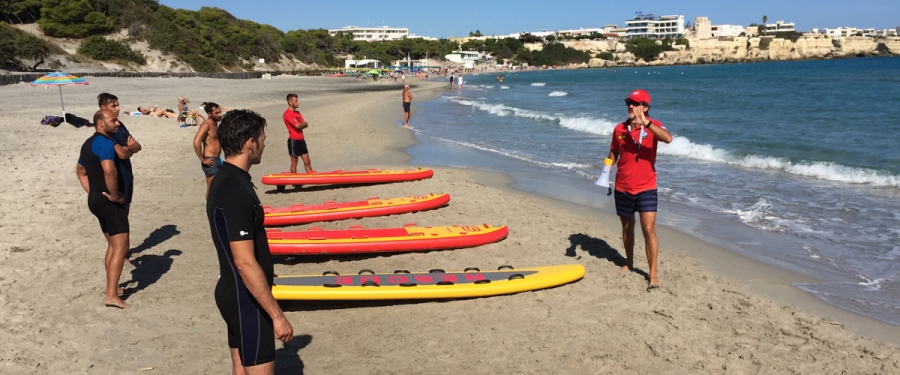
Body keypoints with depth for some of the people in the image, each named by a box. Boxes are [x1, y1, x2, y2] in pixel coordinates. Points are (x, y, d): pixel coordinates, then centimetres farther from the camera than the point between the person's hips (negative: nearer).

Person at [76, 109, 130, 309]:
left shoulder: (88, 144, 17)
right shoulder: (105, 142, -16)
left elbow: (80, 170, 30)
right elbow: (109, 171, -33)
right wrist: (115, 196, -21)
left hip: (96, 199, 10)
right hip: (109, 201, -10)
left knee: (112, 245, 20)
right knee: (121, 246, -10)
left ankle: (111, 288, 26)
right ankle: (111, 294, -13)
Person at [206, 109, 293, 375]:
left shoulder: (224, 180, 6)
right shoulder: (236, 191, -25)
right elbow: (245, 263, -27)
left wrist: (265, 270, 30)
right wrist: (277, 315, -23)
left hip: (235, 293, 10)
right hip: (247, 299, -10)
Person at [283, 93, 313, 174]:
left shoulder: (297, 113, 15)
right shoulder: (287, 114, -13)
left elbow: (306, 125, 8)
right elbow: (297, 125, -21)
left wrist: (300, 124, -12)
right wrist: (303, 123, -1)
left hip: (301, 140, 8)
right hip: (294, 140, -8)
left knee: (307, 162, 9)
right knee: (294, 163, 1)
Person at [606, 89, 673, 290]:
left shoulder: (653, 125, -9)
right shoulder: (619, 129, 0)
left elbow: (668, 138, -31)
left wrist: (645, 122, -37)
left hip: (646, 188, -3)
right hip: (622, 188, 4)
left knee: (649, 230, -10)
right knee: (627, 227, 18)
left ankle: (653, 274, -2)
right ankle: (629, 262, 37)